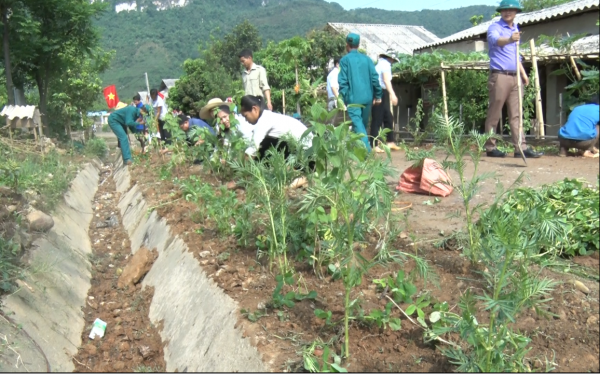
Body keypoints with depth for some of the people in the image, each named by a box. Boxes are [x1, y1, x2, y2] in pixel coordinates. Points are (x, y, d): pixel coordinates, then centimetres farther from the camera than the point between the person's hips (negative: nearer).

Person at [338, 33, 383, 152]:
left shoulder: (345, 60, -2)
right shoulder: (366, 59, 8)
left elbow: (343, 82, -7)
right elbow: (375, 78, 4)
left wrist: (343, 99, -5)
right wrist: (378, 95, 10)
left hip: (353, 98, -4)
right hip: (367, 97, 5)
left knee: (357, 124, -10)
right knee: (363, 124, 16)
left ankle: (366, 149, -25)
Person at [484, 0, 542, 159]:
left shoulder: (515, 29, 19)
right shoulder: (495, 27, -3)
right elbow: (495, 40, -28)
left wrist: (523, 73, 19)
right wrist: (509, 39, -48)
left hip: (515, 77, 7)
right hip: (499, 76, -7)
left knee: (516, 115, 4)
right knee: (494, 114, -3)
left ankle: (521, 148, 2)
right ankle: (490, 147, 4)